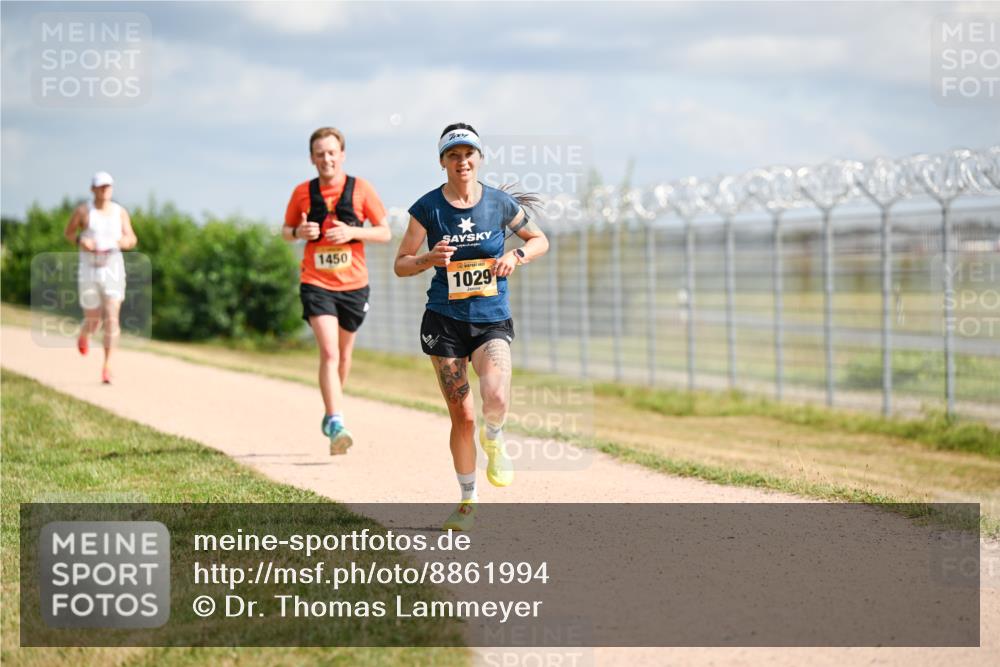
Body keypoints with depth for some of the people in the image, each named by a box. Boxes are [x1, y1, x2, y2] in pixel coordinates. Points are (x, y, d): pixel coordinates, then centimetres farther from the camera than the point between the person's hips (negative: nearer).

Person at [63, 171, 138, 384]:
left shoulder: (120, 211, 1)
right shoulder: (83, 211, -5)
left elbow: (132, 240, 6)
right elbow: (68, 232, 9)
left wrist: (126, 241, -19)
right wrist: (79, 241, -13)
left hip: (113, 270, 1)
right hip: (89, 270, -1)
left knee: (112, 319, -13)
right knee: (93, 321, 6)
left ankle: (107, 366, -5)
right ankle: (84, 336, 46)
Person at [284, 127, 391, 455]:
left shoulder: (360, 189, -2)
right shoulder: (303, 192, 1)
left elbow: (385, 233, 1)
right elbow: (285, 231, 14)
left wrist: (352, 232, -16)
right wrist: (298, 232, -10)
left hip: (353, 285, 2)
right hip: (316, 284, -1)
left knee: (344, 353, 16)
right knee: (329, 352, -17)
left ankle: (332, 413, 38)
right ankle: (336, 423, -24)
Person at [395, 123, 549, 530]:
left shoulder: (500, 203, 0)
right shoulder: (428, 208, -2)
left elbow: (539, 240, 14)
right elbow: (401, 264, 3)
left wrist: (516, 256, -6)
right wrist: (428, 259, -18)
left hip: (492, 320, 0)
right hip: (445, 321, 0)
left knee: (496, 398, -26)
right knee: (461, 416, 1)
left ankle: (493, 438, 11)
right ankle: (468, 502, 20)